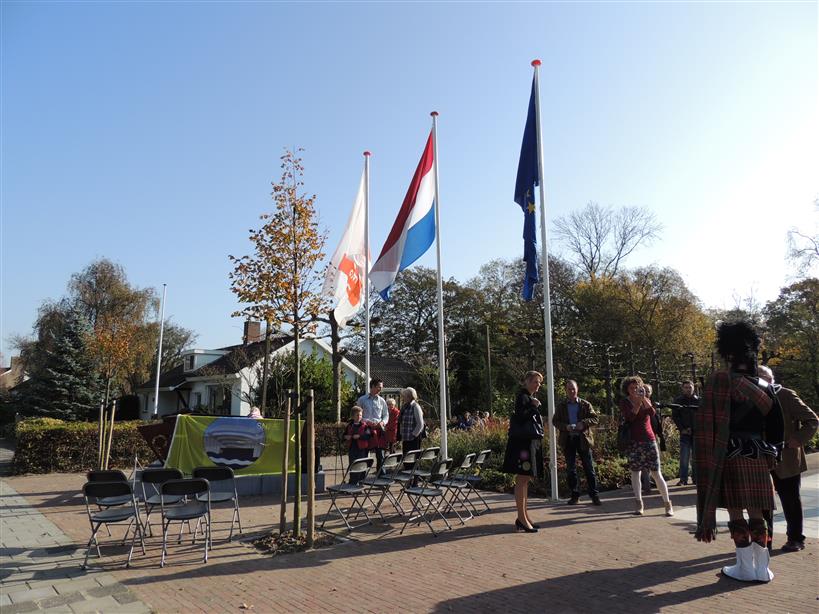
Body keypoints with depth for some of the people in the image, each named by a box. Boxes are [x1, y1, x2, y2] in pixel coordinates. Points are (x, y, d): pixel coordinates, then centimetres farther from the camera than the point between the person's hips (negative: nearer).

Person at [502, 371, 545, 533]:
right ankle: (521, 519, -4)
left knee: (525, 479, 13)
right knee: (522, 480, -7)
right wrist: (533, 407, -17)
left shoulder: (531, 398, 18)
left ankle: (523, 515, 20)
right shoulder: (522, 396, -10)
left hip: (530, 443, 10)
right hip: (523, 443, -10)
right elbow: (520, 417, -22)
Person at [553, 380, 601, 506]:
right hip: (568, 440, 1)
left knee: (589, 468, 1)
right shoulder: (561, 406, 8)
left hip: (583, 439, -1)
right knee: (571, 469, 6)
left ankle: (594, 495, 8)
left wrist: (584, 423, -17)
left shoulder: (585, 404, 4)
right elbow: (555, 422, 4)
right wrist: (565, 427, -15)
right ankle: (575, 495, 14)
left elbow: (595, 418, 0)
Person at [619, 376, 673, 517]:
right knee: (635, 472, -1)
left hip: (649, 440, 1)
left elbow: (652, 412, -11)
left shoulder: (646, 401, 10)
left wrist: (643, 398, -18)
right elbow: (629, 417, -13)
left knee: (656, 473, -1)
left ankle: (667, 503, 8)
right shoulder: (624, 403, 4)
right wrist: (638, 402, -16)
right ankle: (638, 504, 7)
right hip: (633, 442, -1)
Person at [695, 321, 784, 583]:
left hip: (731, 456, -5)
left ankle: (745, 568, 10)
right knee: (757, 512, 12)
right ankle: (762, 569, 17)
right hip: (759, 458, 5)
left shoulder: (720, 380, -9)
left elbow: (707, 421, -12)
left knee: (736, 512, 4)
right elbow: (777, 425, 10)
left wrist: (708, 460, -3)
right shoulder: (764, 385, 7)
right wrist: (770, 453, 20)